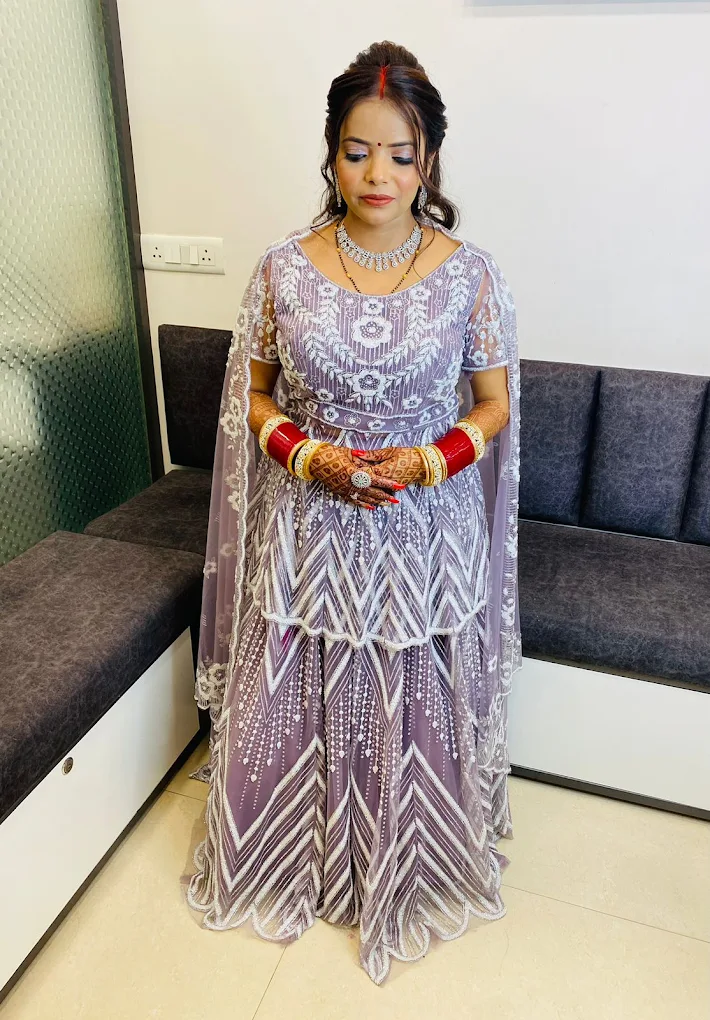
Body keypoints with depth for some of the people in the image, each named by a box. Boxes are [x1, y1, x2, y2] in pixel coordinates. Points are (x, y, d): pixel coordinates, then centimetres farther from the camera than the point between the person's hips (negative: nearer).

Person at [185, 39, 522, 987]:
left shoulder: (470, 274, -8)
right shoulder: (283, 268, -6)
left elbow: (494, 407, 1)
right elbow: (252, 397, 3)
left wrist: (429, 461, -18)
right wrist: (307, 455, -15)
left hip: (426, 531, 0)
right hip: (309, 531, 1)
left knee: (417, 713, 15)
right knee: (292, 706, 16)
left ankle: (412, 872, 46)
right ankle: (289, 865, 47)